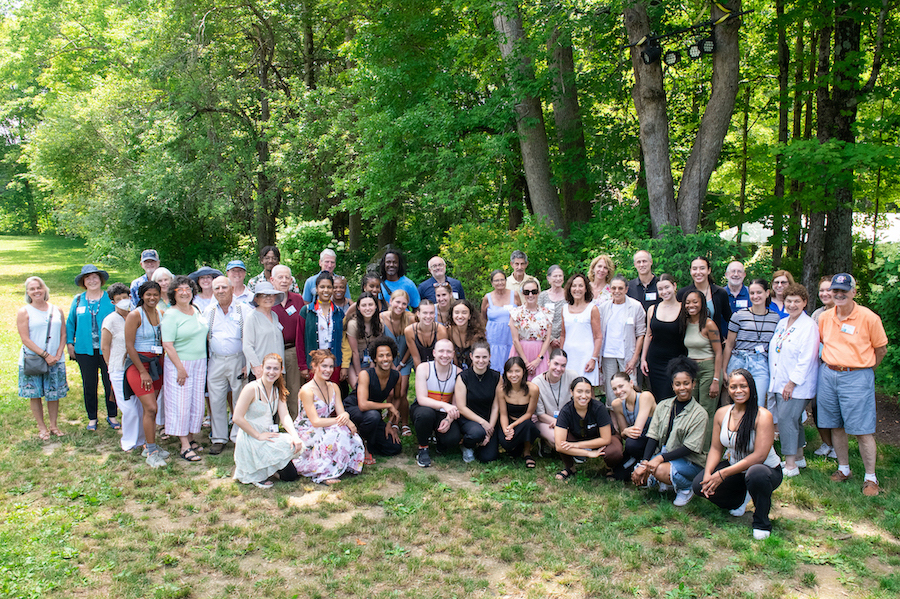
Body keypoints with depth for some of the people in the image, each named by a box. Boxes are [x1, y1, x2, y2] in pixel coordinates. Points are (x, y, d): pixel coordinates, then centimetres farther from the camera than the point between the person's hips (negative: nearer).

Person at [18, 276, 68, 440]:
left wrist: (58, 355, -7)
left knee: (54, 394, 7)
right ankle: (41, 427, 15)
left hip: (55, 360, 2)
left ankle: (54, 425, 20)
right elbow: (25, 339, -9)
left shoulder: (56, 310, 8)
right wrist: (45, 355, -15)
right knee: (35, 394, 3)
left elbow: (63, 334, 8)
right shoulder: (24, 312, -2)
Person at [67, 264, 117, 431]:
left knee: (110, 384, 4)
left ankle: (112, 416, 18)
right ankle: (92, 418, 21)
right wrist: (69, 343, 6)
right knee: (89, 385, 8)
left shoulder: (110, 299, 0)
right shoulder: (78, 300, 7)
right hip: (85, 349, 2)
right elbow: (70, 322, 14)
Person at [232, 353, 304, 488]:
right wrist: (259, 436, -21)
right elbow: (237, 418, -20)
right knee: (288, 446, -26)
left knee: (291, 475, -3)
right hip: (250, 440, -7)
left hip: (269, 435, 7)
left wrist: (295, 436, -21)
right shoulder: (252, 389, -16)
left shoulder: (278, 390, 6)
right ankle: (256, 475, -7)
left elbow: (285, 416, -4)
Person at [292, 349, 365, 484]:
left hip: (325, 431, 6)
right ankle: (324, 474, -24)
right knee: (338, 431, -32)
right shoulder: (307, 390, -16)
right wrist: (340, 420, -27)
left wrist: (345, 416, -25)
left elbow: (340, 412, 0)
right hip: (306, 433, -6)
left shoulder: (333, 387, 7)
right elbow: (315, 421, -21)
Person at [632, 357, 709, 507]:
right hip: (663, 455, 5)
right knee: (638, 475, -18)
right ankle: (665, 481, 12)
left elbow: (689, 448, -16)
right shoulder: (663, 406, 4)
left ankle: (687, 488, -2)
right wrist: (644, 463, -15)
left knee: (660, 471, -33)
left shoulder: (699, 414, -11)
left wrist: (661, 458, -26)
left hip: (690, 461, -5)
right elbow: (653, 437, 0)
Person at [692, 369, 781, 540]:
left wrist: (723, 474, -29)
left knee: (755, 474, -41)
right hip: (734, 467, 6)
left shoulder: (762, 416, -20)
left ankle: (761, 522, -10)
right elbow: (716, 448, 1)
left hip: (766, 469, -5)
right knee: (699, 485, -15)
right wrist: (708, 474, -19)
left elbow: (759, 456, -25)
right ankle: (740, 499, 16)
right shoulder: (722, 413, -2)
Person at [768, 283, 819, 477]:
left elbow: (806, 359, -15)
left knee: (786, 418, -11)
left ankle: (791, 465, -6)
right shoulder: (782, 323, 13)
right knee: (793, 420, 13)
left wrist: (792, 382, -17)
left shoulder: (809, 326, -10)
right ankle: (798, 457, 25)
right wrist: (775, 379, 11)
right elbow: (774, 351, 18)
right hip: (779, 382, 7)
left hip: (797, 384, -7)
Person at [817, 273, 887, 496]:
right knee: (836, 426, 12)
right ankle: (843, 469, 26)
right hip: (828, 375, 5)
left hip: (856, 377, -5)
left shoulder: (868, 318, -9)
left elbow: (881, 349, 2)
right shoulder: (824, 318, 4)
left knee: (862, 430, -3)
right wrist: (830, 365, 13)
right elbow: (817, 342, 20)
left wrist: (865, 369, 6)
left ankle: (870, 478, 7)